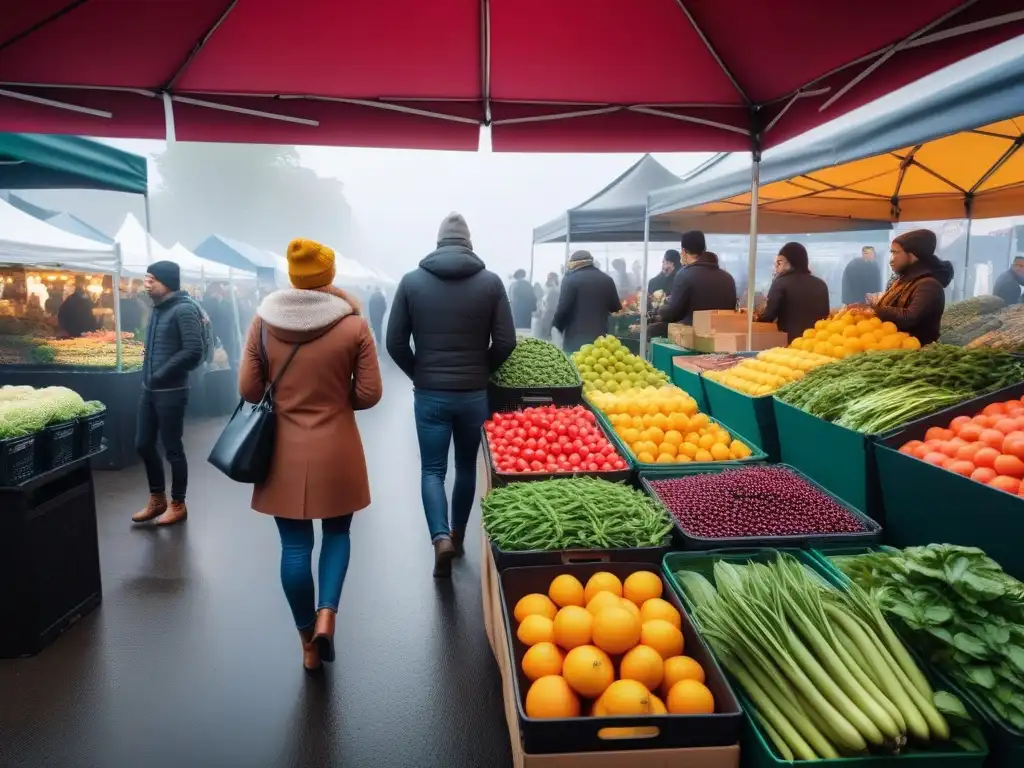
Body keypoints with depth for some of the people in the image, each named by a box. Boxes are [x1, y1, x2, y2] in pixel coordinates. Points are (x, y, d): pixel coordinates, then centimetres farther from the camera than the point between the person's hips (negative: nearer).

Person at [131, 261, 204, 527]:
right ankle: (157, 499, 29)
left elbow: (193, 351, -21)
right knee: (143, 445, 14)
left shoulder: (183, 309, -13)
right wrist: (148, 377, 7)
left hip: (171, 392, -8)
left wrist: (161, 374, -15)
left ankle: (178, 505, 17)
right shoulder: (158, 308, 12)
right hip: (149, 390, 8)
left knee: (172, 448, 2)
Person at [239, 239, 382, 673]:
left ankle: (308, 643, 23)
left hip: (285, 452, 1)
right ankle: (326, 614, 3)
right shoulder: (353, 326, -10)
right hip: (337, 451, -1)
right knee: (337, 533, 20)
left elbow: (248, 390, -1)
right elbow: (369, 394, -7)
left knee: (294, 546, 11)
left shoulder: (263, 322, -5)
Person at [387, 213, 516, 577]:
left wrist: (419, 375, 12)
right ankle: (457, 537, 30)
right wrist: (481, 372, 10)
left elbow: (395, 342, -3)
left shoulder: (412, 281, -3)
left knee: (432, 469, 9)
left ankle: (441, 538, -10)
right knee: (466, 466, 17)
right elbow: (505, 341, -6)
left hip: (429, 394, -1)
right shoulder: (490, 281, -4)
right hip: (474, 394, 1)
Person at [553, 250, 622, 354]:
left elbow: (563, 308, -11)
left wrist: (557, 326, 4)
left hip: (576, 339, -5)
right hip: (600, 338, 5)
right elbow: (616, 308, 16)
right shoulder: (607, 280, 11)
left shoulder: (570, 279, -6)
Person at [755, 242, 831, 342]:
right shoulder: (821, 284, 11)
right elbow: (825, 314, 21)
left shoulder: (781, 283, -8)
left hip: (790, 340, -5)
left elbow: (769, 316, -10)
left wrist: (757, 317, 10)